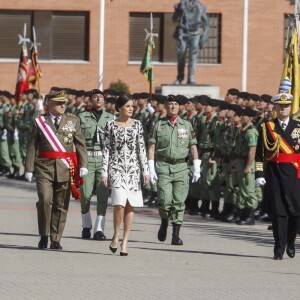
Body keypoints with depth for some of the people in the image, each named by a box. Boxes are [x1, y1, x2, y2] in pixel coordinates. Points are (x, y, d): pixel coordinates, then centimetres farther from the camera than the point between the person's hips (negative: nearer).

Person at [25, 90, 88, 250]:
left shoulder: (73, 120, 10)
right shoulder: (39, 122, 6)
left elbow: (80, 144, 7)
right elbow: (32, 147, 5)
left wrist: (83, 165, -3)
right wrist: (29, 169, -1)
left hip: (66, 168, 2)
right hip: (45, 167, -2)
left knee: (61, 205, 2)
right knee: (45, 200, -14)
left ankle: (56, 239, 11)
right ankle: (44, 236, 2)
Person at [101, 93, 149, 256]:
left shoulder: (137, 125, 7)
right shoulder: (111, 125, 2)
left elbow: (141, 149, 7)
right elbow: (106, 149, 2)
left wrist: (145, 170, 2)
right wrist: (104, 172, -2)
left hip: (133, 168, 3)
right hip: (116, 167, -2)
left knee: (130, 205, 1)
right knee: (119, 203, -17)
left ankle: (124, 242, 8)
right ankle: (116, 236, 3)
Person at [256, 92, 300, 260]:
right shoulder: (267, 127, 5)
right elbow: (260, 153, 3)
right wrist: (259, 174, -4)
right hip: (274, 175, -1)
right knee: (278, 211, 0)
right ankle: (279, 249, 4)